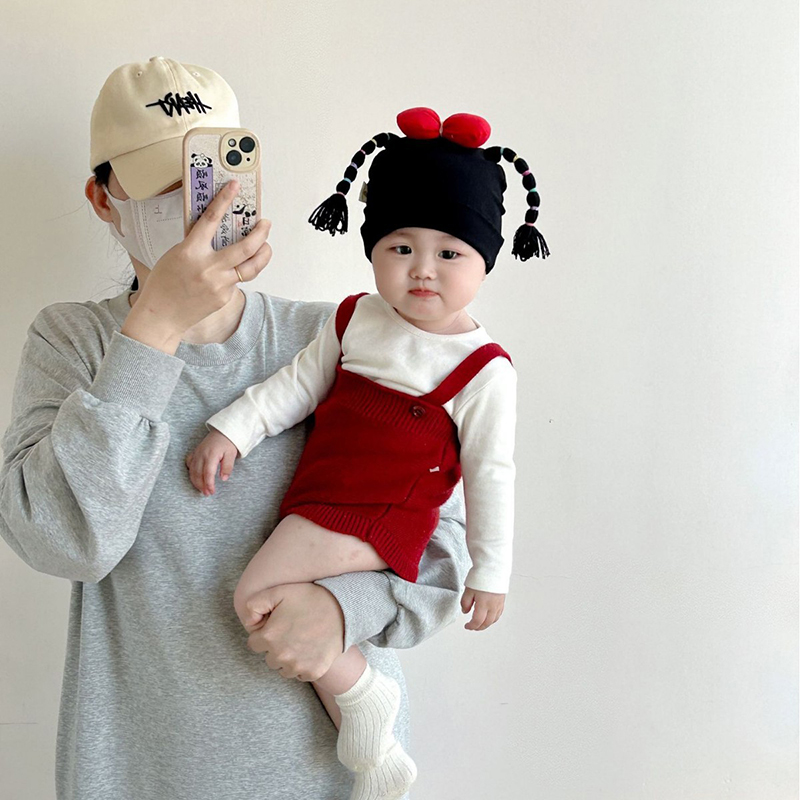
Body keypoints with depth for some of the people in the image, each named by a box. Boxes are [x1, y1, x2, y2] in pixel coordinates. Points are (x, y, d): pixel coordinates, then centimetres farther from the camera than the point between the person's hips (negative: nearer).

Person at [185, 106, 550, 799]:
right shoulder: (356, 319, 5)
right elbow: (296, 386, 11)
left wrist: (491, 572, -3)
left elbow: (490, 474, -7)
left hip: (377, 523, -7)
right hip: (319, 507, 7)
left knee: (257, 596, -18)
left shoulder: (483, 368, -10)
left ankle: (362, 696, -3)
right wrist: (230, 430, -1)